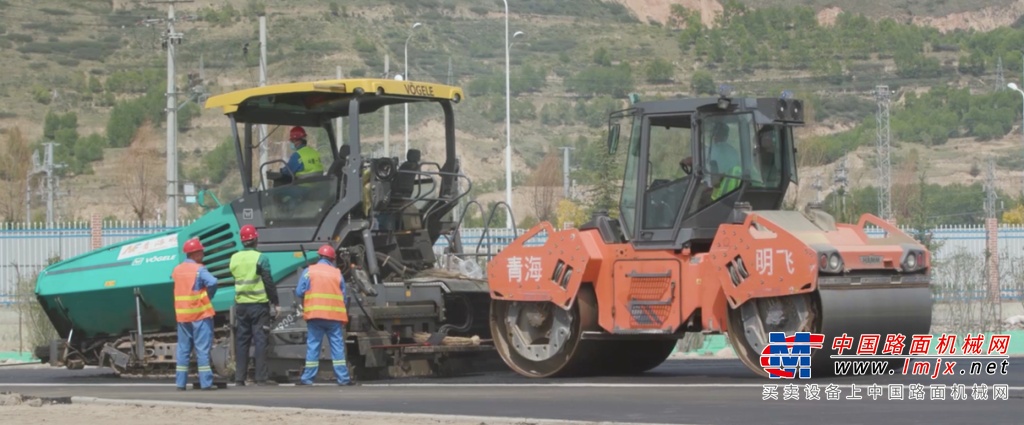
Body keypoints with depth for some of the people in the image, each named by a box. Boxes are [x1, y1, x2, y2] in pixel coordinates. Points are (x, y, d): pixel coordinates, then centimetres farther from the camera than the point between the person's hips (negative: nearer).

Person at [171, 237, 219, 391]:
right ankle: (206, 382, -5)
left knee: (183, 349, 10)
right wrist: (208, 296, -6)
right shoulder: (199, 270, -12)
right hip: (200, 314, -6)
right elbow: (212, 282, -24)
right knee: (203, 349, -3)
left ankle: (180, 382, 8)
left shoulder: (177, 269, 9)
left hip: (182, 314, 6)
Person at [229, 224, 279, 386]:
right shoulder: (260, 258, -10)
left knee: (241, 341, 8)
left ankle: (239, 378, 6)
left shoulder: (234, 258, 5)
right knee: (260, 340, -2)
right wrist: (274, 302, -3)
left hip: (241, 304, 4)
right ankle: (261, 377, -6)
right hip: (259, 304, -4)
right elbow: (268, 282, -10)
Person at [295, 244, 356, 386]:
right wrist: (344, 316, 23)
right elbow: (343, 297, 10)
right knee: (337, 346, 3)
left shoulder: (309, 271, 1)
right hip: (335, 315, 1)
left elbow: (299, 292, -2)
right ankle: (343, 378, 1)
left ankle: (307, 378, 1)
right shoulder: (337, 273, 6)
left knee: (313, 346, 3)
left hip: (314, 315, -1)